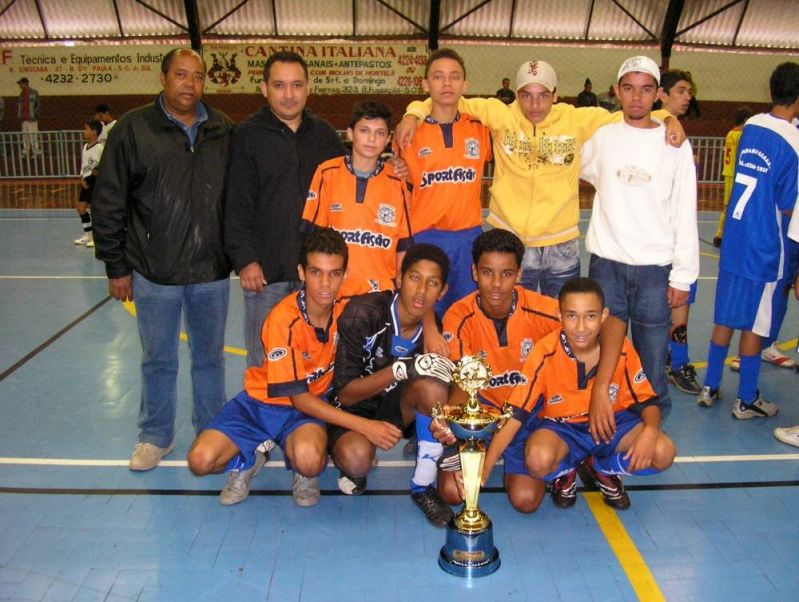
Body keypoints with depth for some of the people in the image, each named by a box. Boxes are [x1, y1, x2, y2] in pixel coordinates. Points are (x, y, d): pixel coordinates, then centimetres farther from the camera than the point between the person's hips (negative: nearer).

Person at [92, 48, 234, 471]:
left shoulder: (223, 131, 4)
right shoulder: (134, 129, -3)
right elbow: (108, 202, -2)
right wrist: (116, 266, -3)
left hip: (212, 272, 2)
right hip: (153, 273, -2)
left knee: (210, 357, 14)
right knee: (157, 360, 12)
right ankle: (156, 437, 30)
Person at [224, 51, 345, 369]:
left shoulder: (324, 134, 10)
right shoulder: (247, 135, -1)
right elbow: (237, 205, -4)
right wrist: (244, 258, -10)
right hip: (266, 270, -3)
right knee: (265, 361, 7)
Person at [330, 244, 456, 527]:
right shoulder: (363, 313, -22)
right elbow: (345, 394, -21)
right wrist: (400, 369, -34)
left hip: (396, 407, 3)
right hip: (353, 410, -3)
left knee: (432, 384, -30)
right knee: (357, 458, -37)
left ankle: (423, 486, -13)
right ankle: (354, 470, 4)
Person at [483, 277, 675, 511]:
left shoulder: (622, 349, -16)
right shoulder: (545, 353, -22)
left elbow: (647, 403, -4)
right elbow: (515, 414, -21)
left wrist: (650, 430, -29)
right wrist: (484, 469, -27)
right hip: (559, 427, -2)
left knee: (663, 452, -23)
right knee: (539, 460, -35)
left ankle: (601, 469, 8)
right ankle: (565, 471, 5)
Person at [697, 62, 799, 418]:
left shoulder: (750, 126, 1)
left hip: (734, 239, 6)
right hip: (767, 249, -5)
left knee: (726, 318, 14)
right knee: (756, 325, 6)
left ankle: (710, 388, 24)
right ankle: (746, 400, 19)